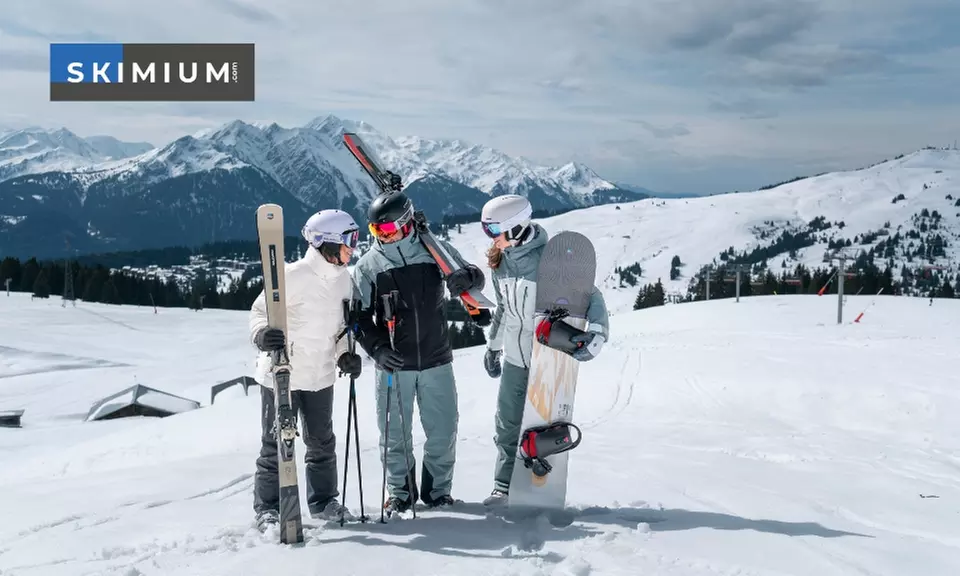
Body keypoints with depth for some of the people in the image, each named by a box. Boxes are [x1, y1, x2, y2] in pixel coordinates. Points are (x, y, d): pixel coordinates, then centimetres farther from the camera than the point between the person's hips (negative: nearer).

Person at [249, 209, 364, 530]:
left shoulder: (344, 279, 4)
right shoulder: (293, 276, -18)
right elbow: (260, 310, -13)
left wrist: (344, 355, 0)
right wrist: (262, 335, -34)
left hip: (321, 377, 7)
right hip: (281, 375, -6)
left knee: (322, 442, 15)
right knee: (276, 443, 4)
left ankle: (323, 501, 30)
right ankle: (268, 508, 16)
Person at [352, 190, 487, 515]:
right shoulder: (368, 266, -1)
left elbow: (475, 277, 8)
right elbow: (359, 315, 1)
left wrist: (467, 277, -17)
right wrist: (377, 348, -14)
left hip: (436, 360, 0)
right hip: (393, 365, 0)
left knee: (443, 428, 7)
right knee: (395, 433, 7)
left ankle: (437, 489, 26)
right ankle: (400, 492, 25)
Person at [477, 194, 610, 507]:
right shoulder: (500, 261, 1)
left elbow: (591, 295, -19)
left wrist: (597, 331, -34)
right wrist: (493, 346, 20)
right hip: (514, 356, 6)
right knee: (507, 421, 12)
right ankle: (505, 484, 26)